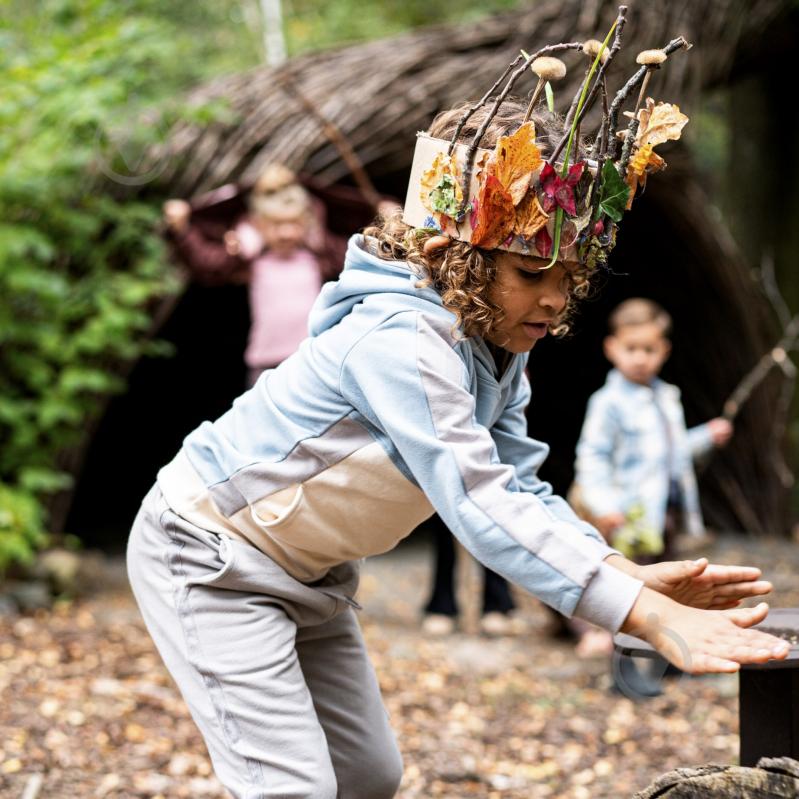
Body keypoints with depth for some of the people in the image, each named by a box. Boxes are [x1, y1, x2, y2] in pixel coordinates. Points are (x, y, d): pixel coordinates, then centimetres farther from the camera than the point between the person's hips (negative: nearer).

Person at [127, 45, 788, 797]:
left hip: (307, 574, 10)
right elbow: (480, 506, -40)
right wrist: (651, 619, -45)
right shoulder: (400, 342, -32)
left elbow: (517, 488, -9)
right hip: (209, 556, -9)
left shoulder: (495, 351, -2)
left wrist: (636, 576, -25)